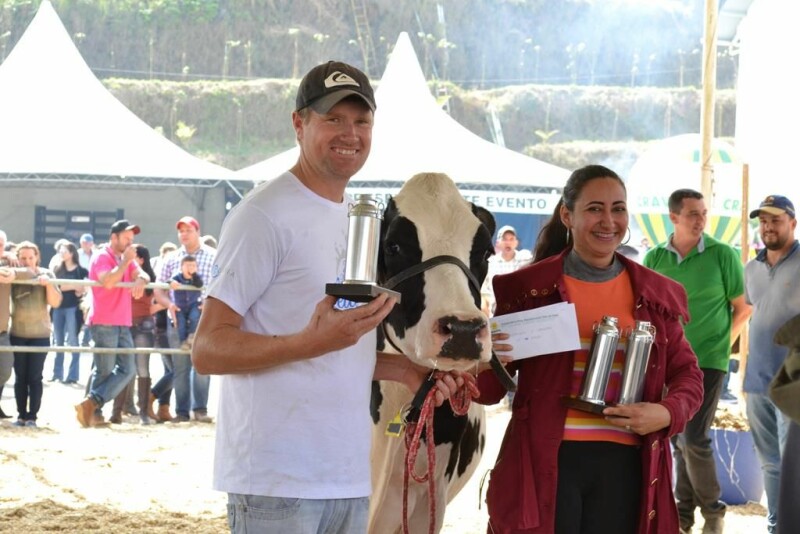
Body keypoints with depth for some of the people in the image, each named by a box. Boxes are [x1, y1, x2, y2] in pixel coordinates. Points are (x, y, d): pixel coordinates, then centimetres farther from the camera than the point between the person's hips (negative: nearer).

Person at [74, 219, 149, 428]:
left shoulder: (126, 259, 19)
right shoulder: (101, 258, -7)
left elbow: (143, 275, 8)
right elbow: (108, 281, -24)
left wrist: (140, 280, -15)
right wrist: (125, 261, -17)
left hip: (123, 324, 8)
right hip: (103, 323, -8)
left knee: (127, 370, 1)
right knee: (105, 371, -5)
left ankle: (91, 405, 1)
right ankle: (95, 411, 2)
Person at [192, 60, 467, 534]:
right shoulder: (265, 215, -9)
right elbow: (208, 349, -15)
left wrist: (404, 369, 11)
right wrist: (311, 343, -28)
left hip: (349, 478, 8)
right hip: (278, 481, -8)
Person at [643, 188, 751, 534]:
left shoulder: (723, 255, -8)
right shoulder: (654, 258, 0)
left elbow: (743, 308, 1)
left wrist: (724, 343, 1)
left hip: (708, 360, -4)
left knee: (694, 439, -10)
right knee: (679, 438, 9)